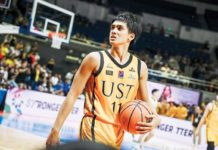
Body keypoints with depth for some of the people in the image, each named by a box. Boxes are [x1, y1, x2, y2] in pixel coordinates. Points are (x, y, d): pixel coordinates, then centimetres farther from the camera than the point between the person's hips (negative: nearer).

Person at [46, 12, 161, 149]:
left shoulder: (140, 67, 5)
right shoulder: (95, 59, -6)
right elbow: (73, 95, -5)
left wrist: (155, 119, -8)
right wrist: (55, 130, -8)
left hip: (118, 134, 5)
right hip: (94, 130, -5)